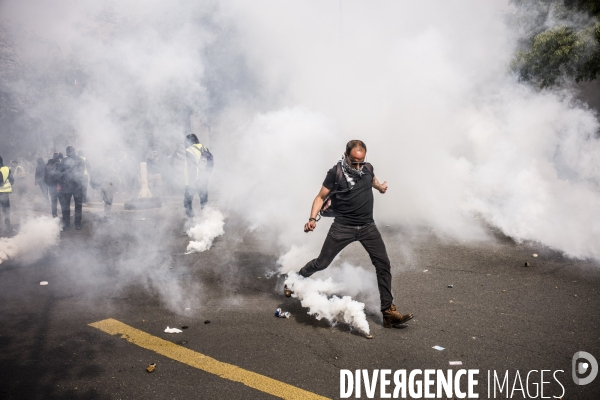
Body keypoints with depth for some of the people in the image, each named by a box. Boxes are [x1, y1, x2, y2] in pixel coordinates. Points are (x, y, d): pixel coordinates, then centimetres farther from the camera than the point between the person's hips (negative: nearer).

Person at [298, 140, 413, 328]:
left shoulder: (368, 168, 2)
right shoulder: (335, 173, -10)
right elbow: (321, 197, -4)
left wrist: (380, 186, 7)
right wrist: (313, 218, -18)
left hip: (368, 227, 4)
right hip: (343, 227, -3)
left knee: (383, 265, -5)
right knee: (321, 263, 4)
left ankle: (388, 312, 1)